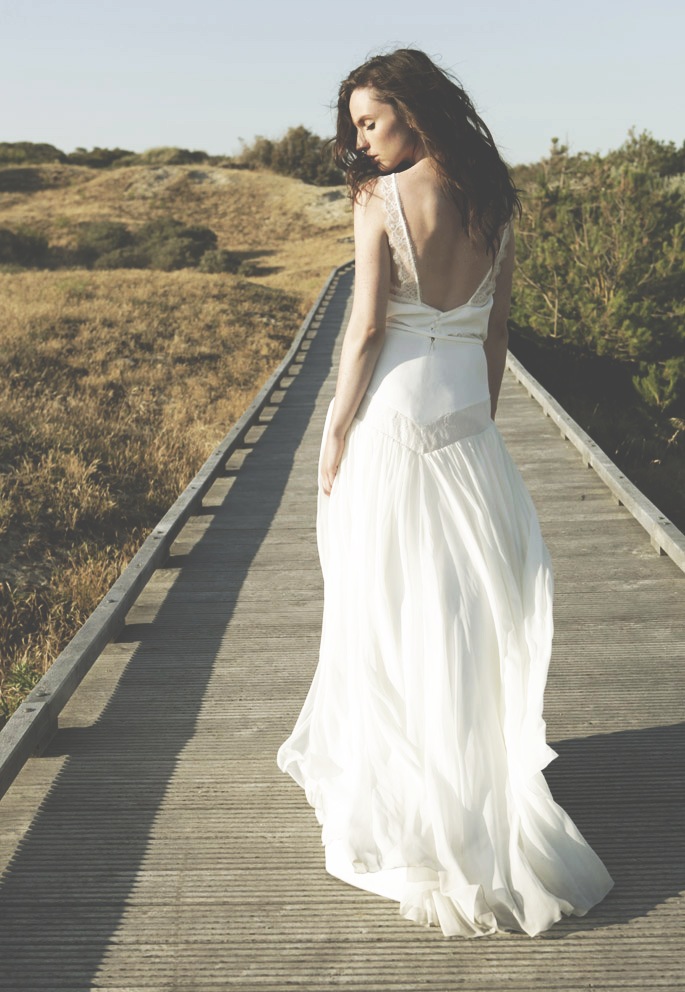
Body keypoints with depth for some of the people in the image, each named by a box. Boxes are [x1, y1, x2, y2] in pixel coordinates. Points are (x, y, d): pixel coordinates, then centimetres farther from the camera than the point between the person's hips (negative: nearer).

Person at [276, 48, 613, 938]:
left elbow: (366, 331, -13)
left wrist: (334, 435, -5)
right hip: (466, 424, 5)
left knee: (395, 611, 7)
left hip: (392, 422, -5)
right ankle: (482, 772, 33)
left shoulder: (381, 202, -11)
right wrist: (478, 427, 16)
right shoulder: (494, 203, 6)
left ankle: (412, 806, 21)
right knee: (469, 605, 16)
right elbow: (496, 332, 8)